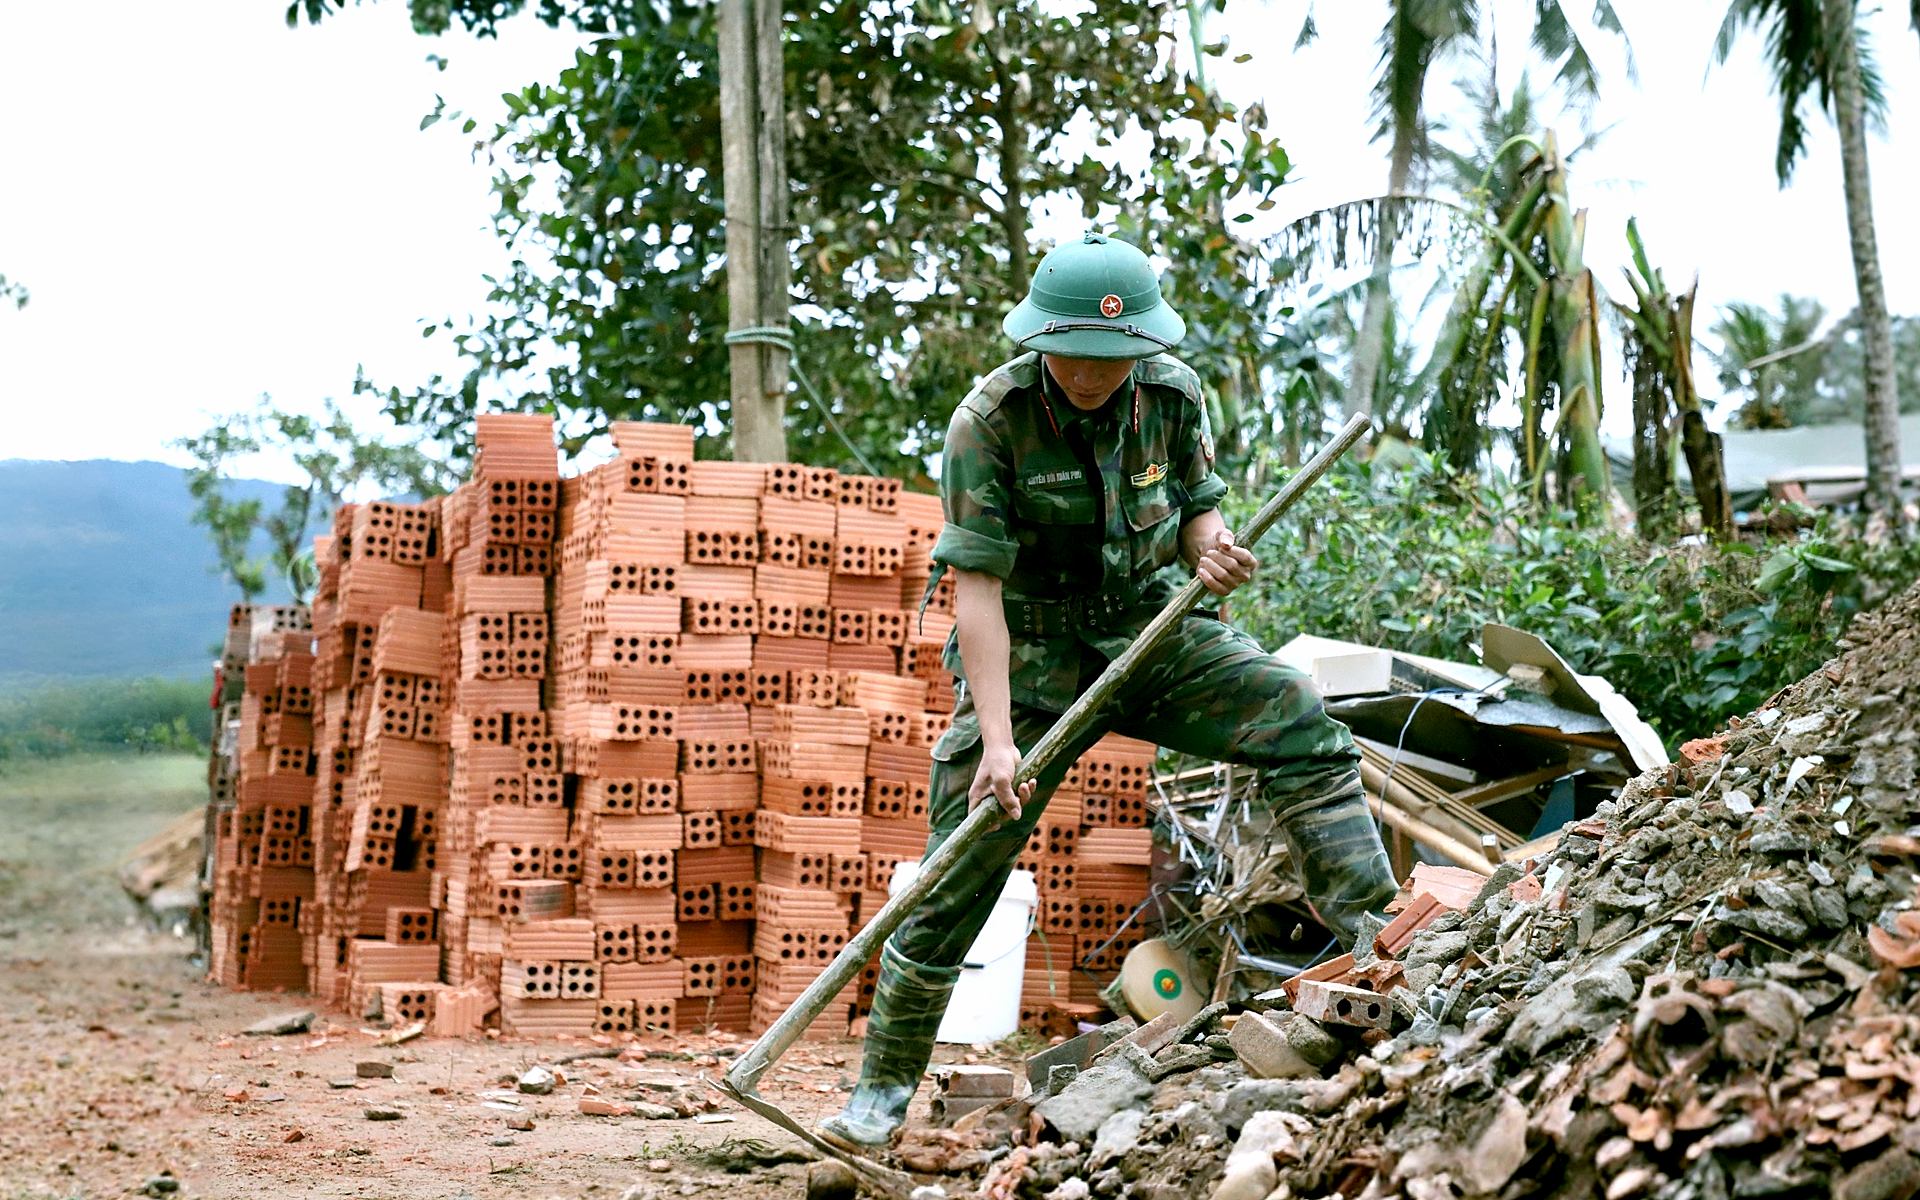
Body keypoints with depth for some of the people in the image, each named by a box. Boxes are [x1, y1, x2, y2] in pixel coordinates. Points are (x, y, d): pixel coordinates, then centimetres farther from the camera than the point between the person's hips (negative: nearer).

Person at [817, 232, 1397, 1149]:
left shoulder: (1172, 393, -8)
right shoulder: (989, 420, -20)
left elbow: (1195, 506, 9)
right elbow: (977, 588, -23)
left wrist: (1210, 546, -17)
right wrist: (998, 739, -30)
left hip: (1148, 633, 4)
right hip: (1032, 653, -3)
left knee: (1299, 722, -17)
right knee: (959, 868, -5)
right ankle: (884, 1087, 9)